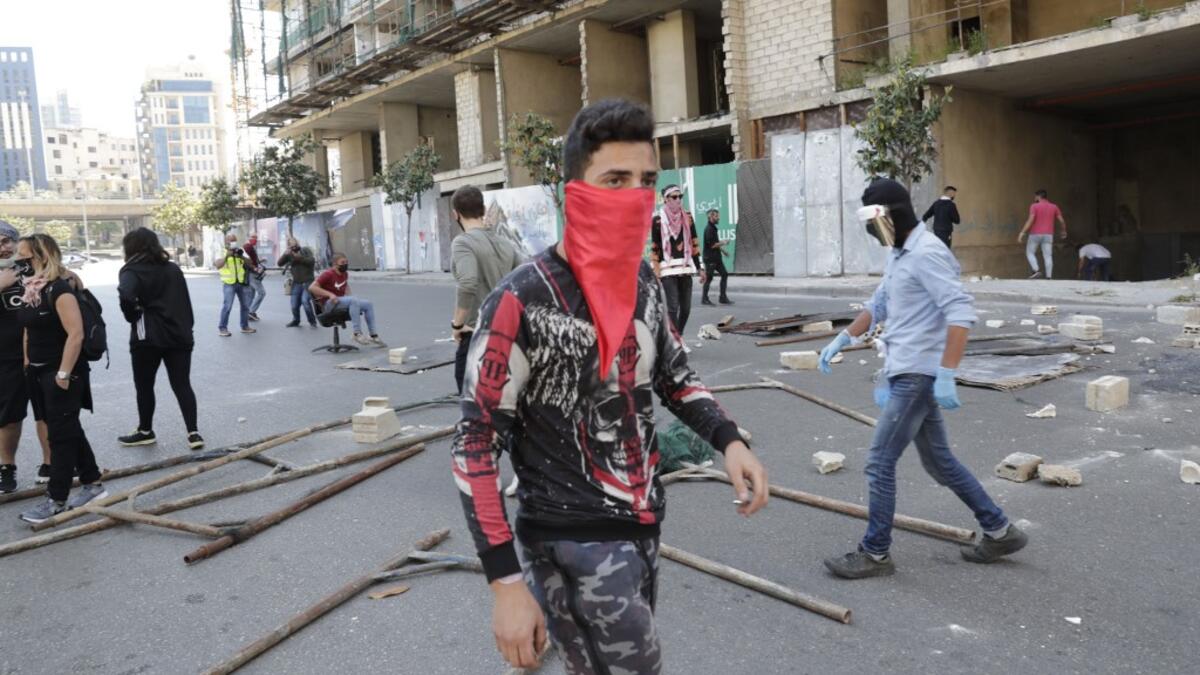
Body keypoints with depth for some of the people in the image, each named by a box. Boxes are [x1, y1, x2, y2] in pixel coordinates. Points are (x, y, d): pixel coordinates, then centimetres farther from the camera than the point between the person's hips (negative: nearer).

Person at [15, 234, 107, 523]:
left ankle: (57, 500, 6)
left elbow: (75, 334, -23)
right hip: (39, 373, 9)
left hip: (60, 374, -9)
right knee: (70, 431, 15)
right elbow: (29, 330, 18)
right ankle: (93, 484, 25)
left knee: (60, 435, -1)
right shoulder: (30, 288, 9)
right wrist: (28, 364, 13)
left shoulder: (59, 289, -18)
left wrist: (63, 373, -22)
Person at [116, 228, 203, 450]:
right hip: (178, 335, 5)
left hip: (148, 337, -5)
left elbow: (126, 295, -27)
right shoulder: (173, 269, 14)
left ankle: (145, 432, 24)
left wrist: (133, 317, -11)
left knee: (144, 386, 12)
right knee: (182, 385, 7)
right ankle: (193, 433, -1)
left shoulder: (132, 271, -6)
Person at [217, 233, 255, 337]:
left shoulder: (240, 251, 12)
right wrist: (227, 255, -25)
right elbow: (218, 266, -15)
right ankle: (222, 328, -5)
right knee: (227, 305, -12)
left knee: (245, 305, 10)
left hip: (242, 282, 5)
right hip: (229, 283, -5)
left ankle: (245, 326, 22)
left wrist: (242, 257, -14)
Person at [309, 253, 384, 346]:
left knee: (368, 304, -1)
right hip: (329, 304, -8)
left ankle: (373, 335, -1)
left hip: (342, 302, 8)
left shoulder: (345, 274, 11)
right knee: (354, 300, -34)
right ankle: (357, 334, -36)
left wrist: (349, 296, 15)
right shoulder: (328, 274, -11)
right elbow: (312, 287, -18)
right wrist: (329, 294, -27)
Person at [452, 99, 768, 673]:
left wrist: (727, 440, -3)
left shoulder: (642, 281, 1)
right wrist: (506, 584, -20)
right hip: (575, 544, -7)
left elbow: (672, 375, 16)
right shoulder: (522, 304, -20)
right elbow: (475, 445, -17)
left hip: (644, 524, 7)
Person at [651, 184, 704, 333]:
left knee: (686, 308, 7)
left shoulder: (687, 217, 9)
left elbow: (694, 244, 12)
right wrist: (656, 272, -6)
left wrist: (699, 268, 10)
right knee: (673, 307, -10)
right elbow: (654, 248, -2)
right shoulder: (658, 219, -3)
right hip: (668, 270, -4)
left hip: (685, 268, 5)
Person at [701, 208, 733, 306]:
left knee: (724, 274, 7)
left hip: (716, 257, 10)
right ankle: (704, 298, 7)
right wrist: (723, 243, -11)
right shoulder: (709, 229, -17)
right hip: (710, 258, -10)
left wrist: (722, 250, 21)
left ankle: (723, 297, 10)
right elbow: (712, 245, -21)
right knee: (708, 277, -3)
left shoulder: (713, 228, 15)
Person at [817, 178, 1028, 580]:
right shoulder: (899, 255, 15)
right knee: (939, 461, 16)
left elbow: (961, 313, -24)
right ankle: (999, 531, 28)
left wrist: (946, 375, -29)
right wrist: (842, 340, 20)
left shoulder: (926, 253, -16)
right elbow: (879, 306, 27)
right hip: (905, 374, 10)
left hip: (918, 376, -10)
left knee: (880, 462, -4)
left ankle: (875, 553, 9)